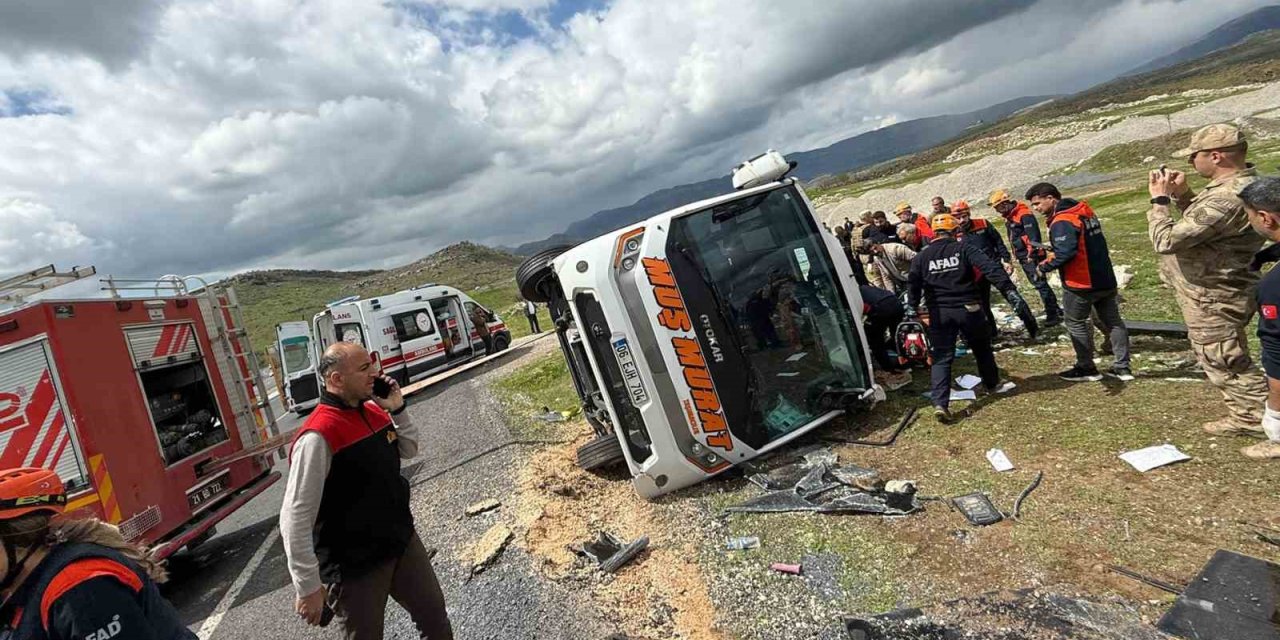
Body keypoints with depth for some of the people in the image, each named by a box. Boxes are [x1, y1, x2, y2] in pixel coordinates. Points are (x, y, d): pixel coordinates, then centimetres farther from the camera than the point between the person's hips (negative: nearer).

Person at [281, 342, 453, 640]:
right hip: (355, 567, -7)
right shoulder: (319, 436, -24)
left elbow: (409, 450, 14)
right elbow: (295, 519, -23)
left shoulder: (374, 411, 0)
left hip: (403, 542, 7)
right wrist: (309, 588, -18)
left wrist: (397, 408, -3)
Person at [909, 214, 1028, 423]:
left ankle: (940, 404, -12)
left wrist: (911, 311, 5)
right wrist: (1011, 293, -17)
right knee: (982, 348, 22)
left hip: (939, 313, 1)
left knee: (941, 358, 1)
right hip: (967, 309, -1)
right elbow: (991, 270, -15)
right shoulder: (963, 249, -3)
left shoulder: (922, 256, 3)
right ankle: (993, 384, 42)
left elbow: (914, 287, -1)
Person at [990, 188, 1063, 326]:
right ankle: (1054, 309, 26)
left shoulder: (1024, 214, -17)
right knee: (1038, 284, 15)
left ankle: (1053, 314, -1)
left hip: (1032, 256, -10)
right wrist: (1016, 256, 21)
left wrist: (1032, 255, -26)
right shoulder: (1009, 217, 13)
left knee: (1041, 284, -7)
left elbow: (1033, 236, -24)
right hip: (1023, 257, 10)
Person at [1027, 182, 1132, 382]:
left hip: (1080, 284, -9)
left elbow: (1066, 253, -30)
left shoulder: (1062, 221, -20)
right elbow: (1087, 244, 13)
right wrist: (1053, 255, 8)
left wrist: (1045, 267, -16)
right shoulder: (1084, 211, 9)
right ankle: (1122, 367, 23)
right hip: (1105, 279, 9)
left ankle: (1086, 368, 15)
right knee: (1113, 321, 16)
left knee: (1076, 323, 7)